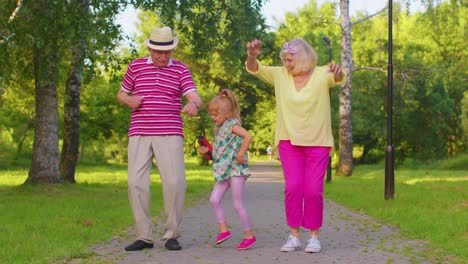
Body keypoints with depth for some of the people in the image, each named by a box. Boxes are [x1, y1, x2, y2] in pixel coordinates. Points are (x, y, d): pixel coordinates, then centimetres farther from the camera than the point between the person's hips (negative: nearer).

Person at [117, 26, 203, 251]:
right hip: (139, 134, 2)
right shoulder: (136, 66, 9)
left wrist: (194, 104, -35)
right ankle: (144, 237, 4)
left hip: (170, 134, -1)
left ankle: (171, 235, 2)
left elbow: (195, 98, -9)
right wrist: (129, 100, -7)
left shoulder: (181, 70, 4)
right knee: (136, 183, -8)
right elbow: (121, 94, 18)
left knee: (175, 182, -13)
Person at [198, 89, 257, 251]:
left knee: (237, 205, -5)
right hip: (223, 171, 9)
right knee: (214, 199, -2)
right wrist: (208, 150, 11)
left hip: (236, 170, -8)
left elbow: (248, 136, -24)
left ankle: (249, 236, 8)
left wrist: (240, 154, -23)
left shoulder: (232, 124, -11)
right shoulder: (219, 128, 15)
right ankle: (224, 230, 9)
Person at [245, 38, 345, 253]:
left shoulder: (322, 74, -5)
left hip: (318, 142, -2)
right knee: (292, 187, -6)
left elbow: (338, 78, -25)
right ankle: (294, 236, 3)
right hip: (289, 141, 2)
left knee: (313, 189, -2)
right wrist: (252, 55, -29)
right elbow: (253, 68, -5)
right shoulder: (280, 75, 2)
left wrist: (337, 72, -51)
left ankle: (314, 236, 11)